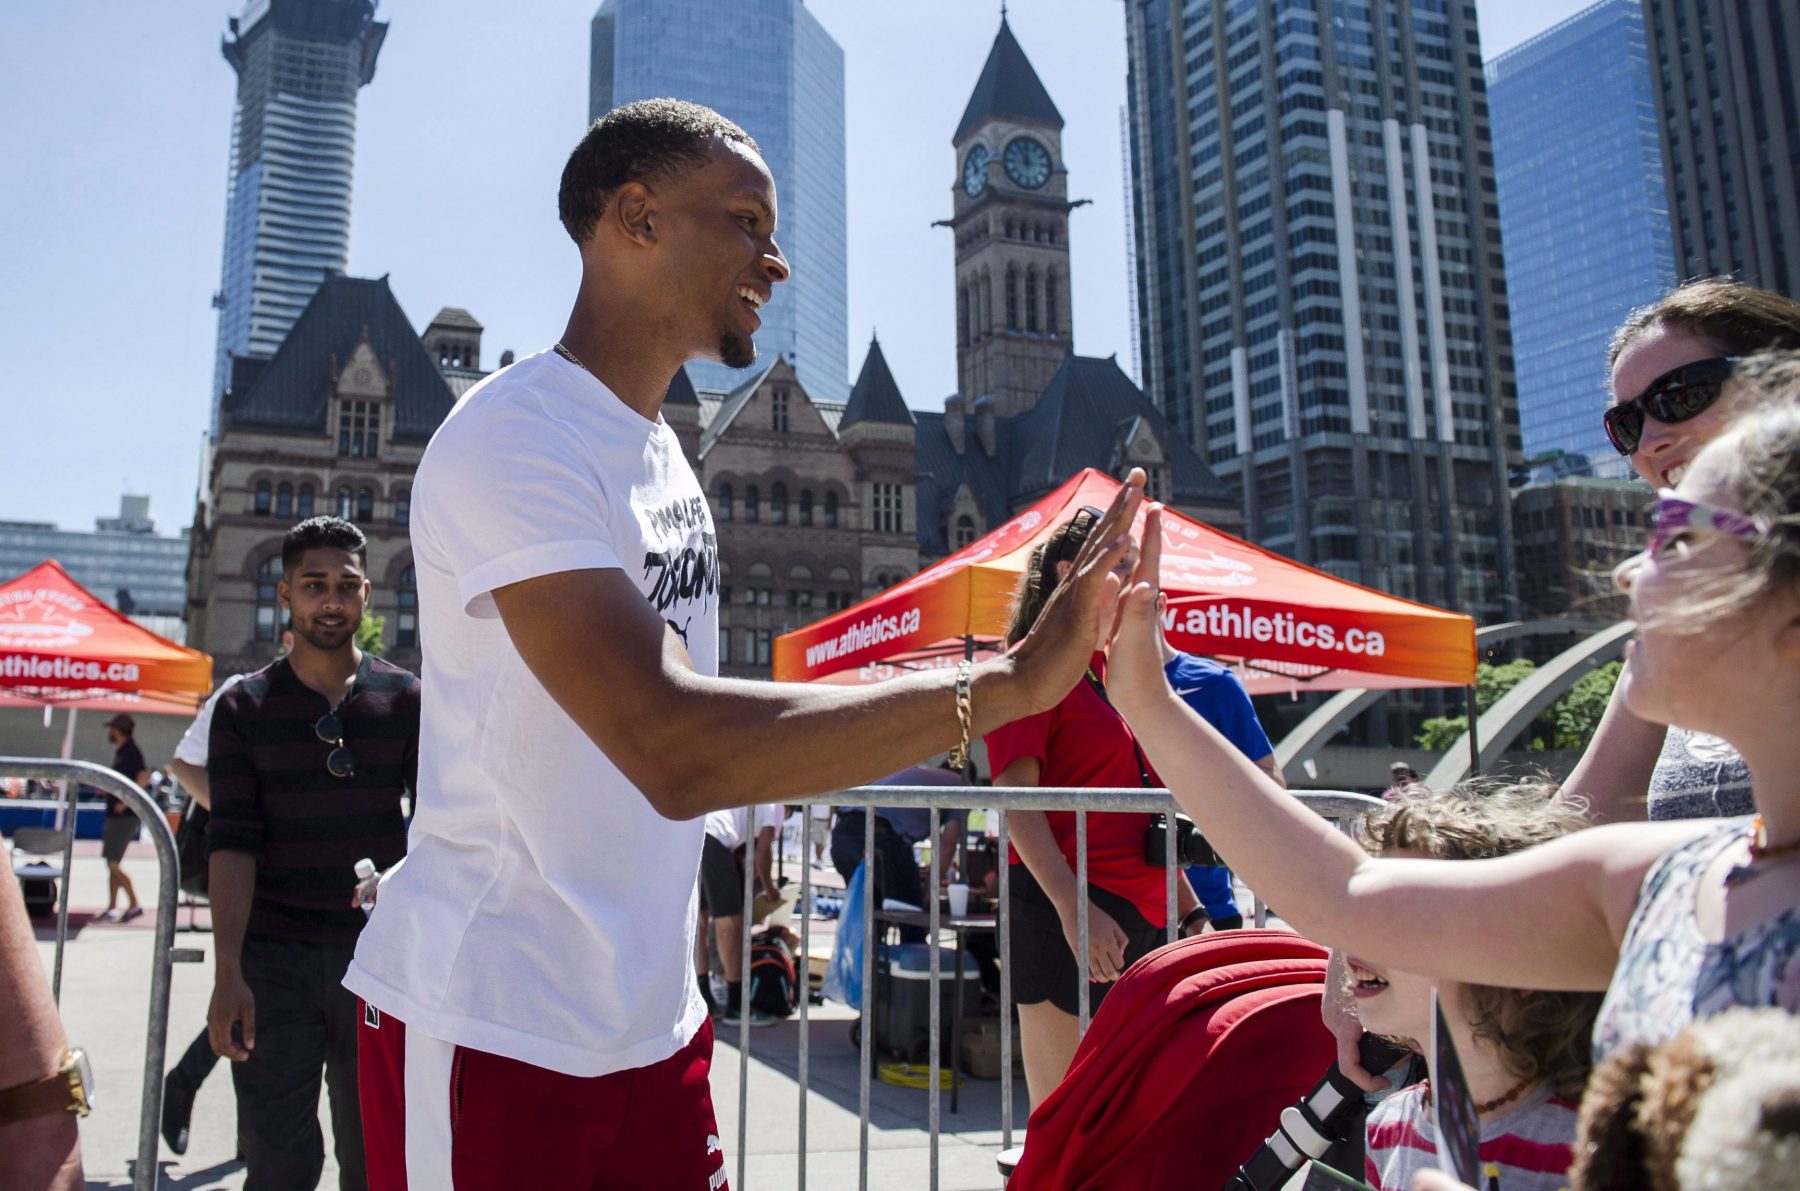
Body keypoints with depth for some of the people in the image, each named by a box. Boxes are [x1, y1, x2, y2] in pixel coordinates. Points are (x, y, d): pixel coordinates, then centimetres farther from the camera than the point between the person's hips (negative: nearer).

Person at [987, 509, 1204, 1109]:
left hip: (1145, 917, 8)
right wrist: (1073, 908, -26)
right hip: (1067, 917, -8)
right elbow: (1015, 794, -16)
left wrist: (1190, 910, 21)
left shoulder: (1112, 672, 19)